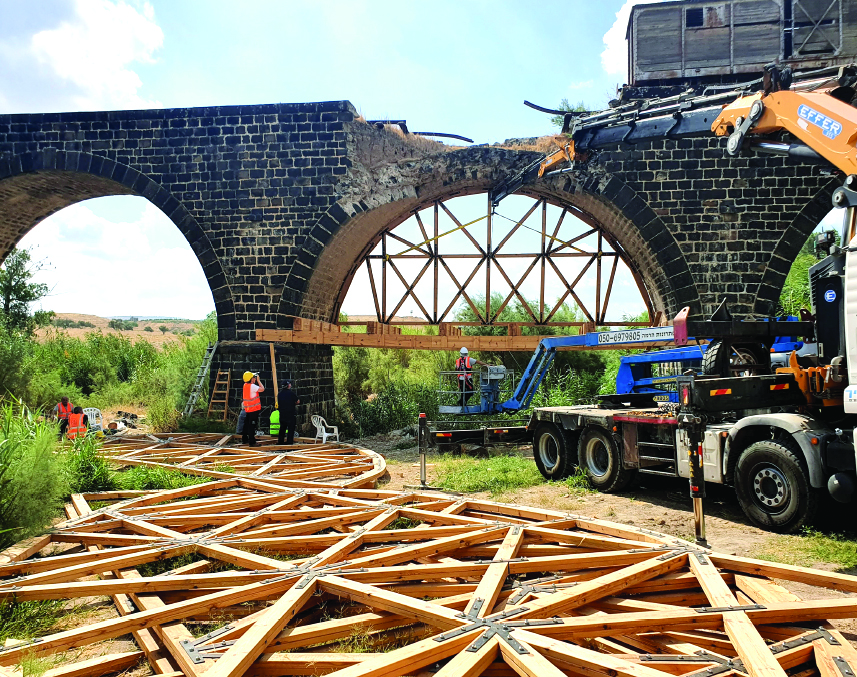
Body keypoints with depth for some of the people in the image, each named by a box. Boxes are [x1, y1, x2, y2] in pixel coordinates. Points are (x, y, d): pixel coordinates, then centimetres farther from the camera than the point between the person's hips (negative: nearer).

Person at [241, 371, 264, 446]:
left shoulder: (245, 385, 8)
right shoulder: (252, 386, -19)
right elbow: (262, 389, -20)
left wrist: (256, 380, 14)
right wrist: (258, 380, -10)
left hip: (248, 408, 9)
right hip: (254, 409, -9)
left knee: (247, 424, 18)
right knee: (252, 426, -6)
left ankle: (244, 440, 28)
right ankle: (251, 442, -3)